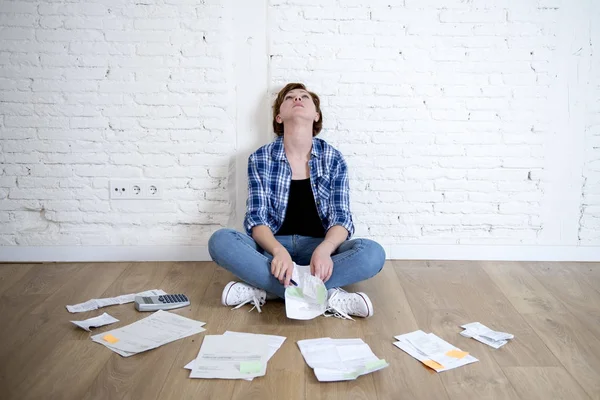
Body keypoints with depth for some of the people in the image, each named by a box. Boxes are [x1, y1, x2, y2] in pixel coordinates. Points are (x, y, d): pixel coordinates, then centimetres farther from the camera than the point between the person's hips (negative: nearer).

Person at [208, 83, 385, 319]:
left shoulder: (333, 159, 0)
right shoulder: (260, 159, -1)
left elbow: (341, 218, -6)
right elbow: (256, 219, -8)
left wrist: (324, 249, -29)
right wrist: (278, 251, -30)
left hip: (318, 247, 1)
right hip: (272, 247, 0)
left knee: (373, 253, -28)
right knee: (220, 241, -29)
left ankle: (262, 291, -26)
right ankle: (327, 296, -32)